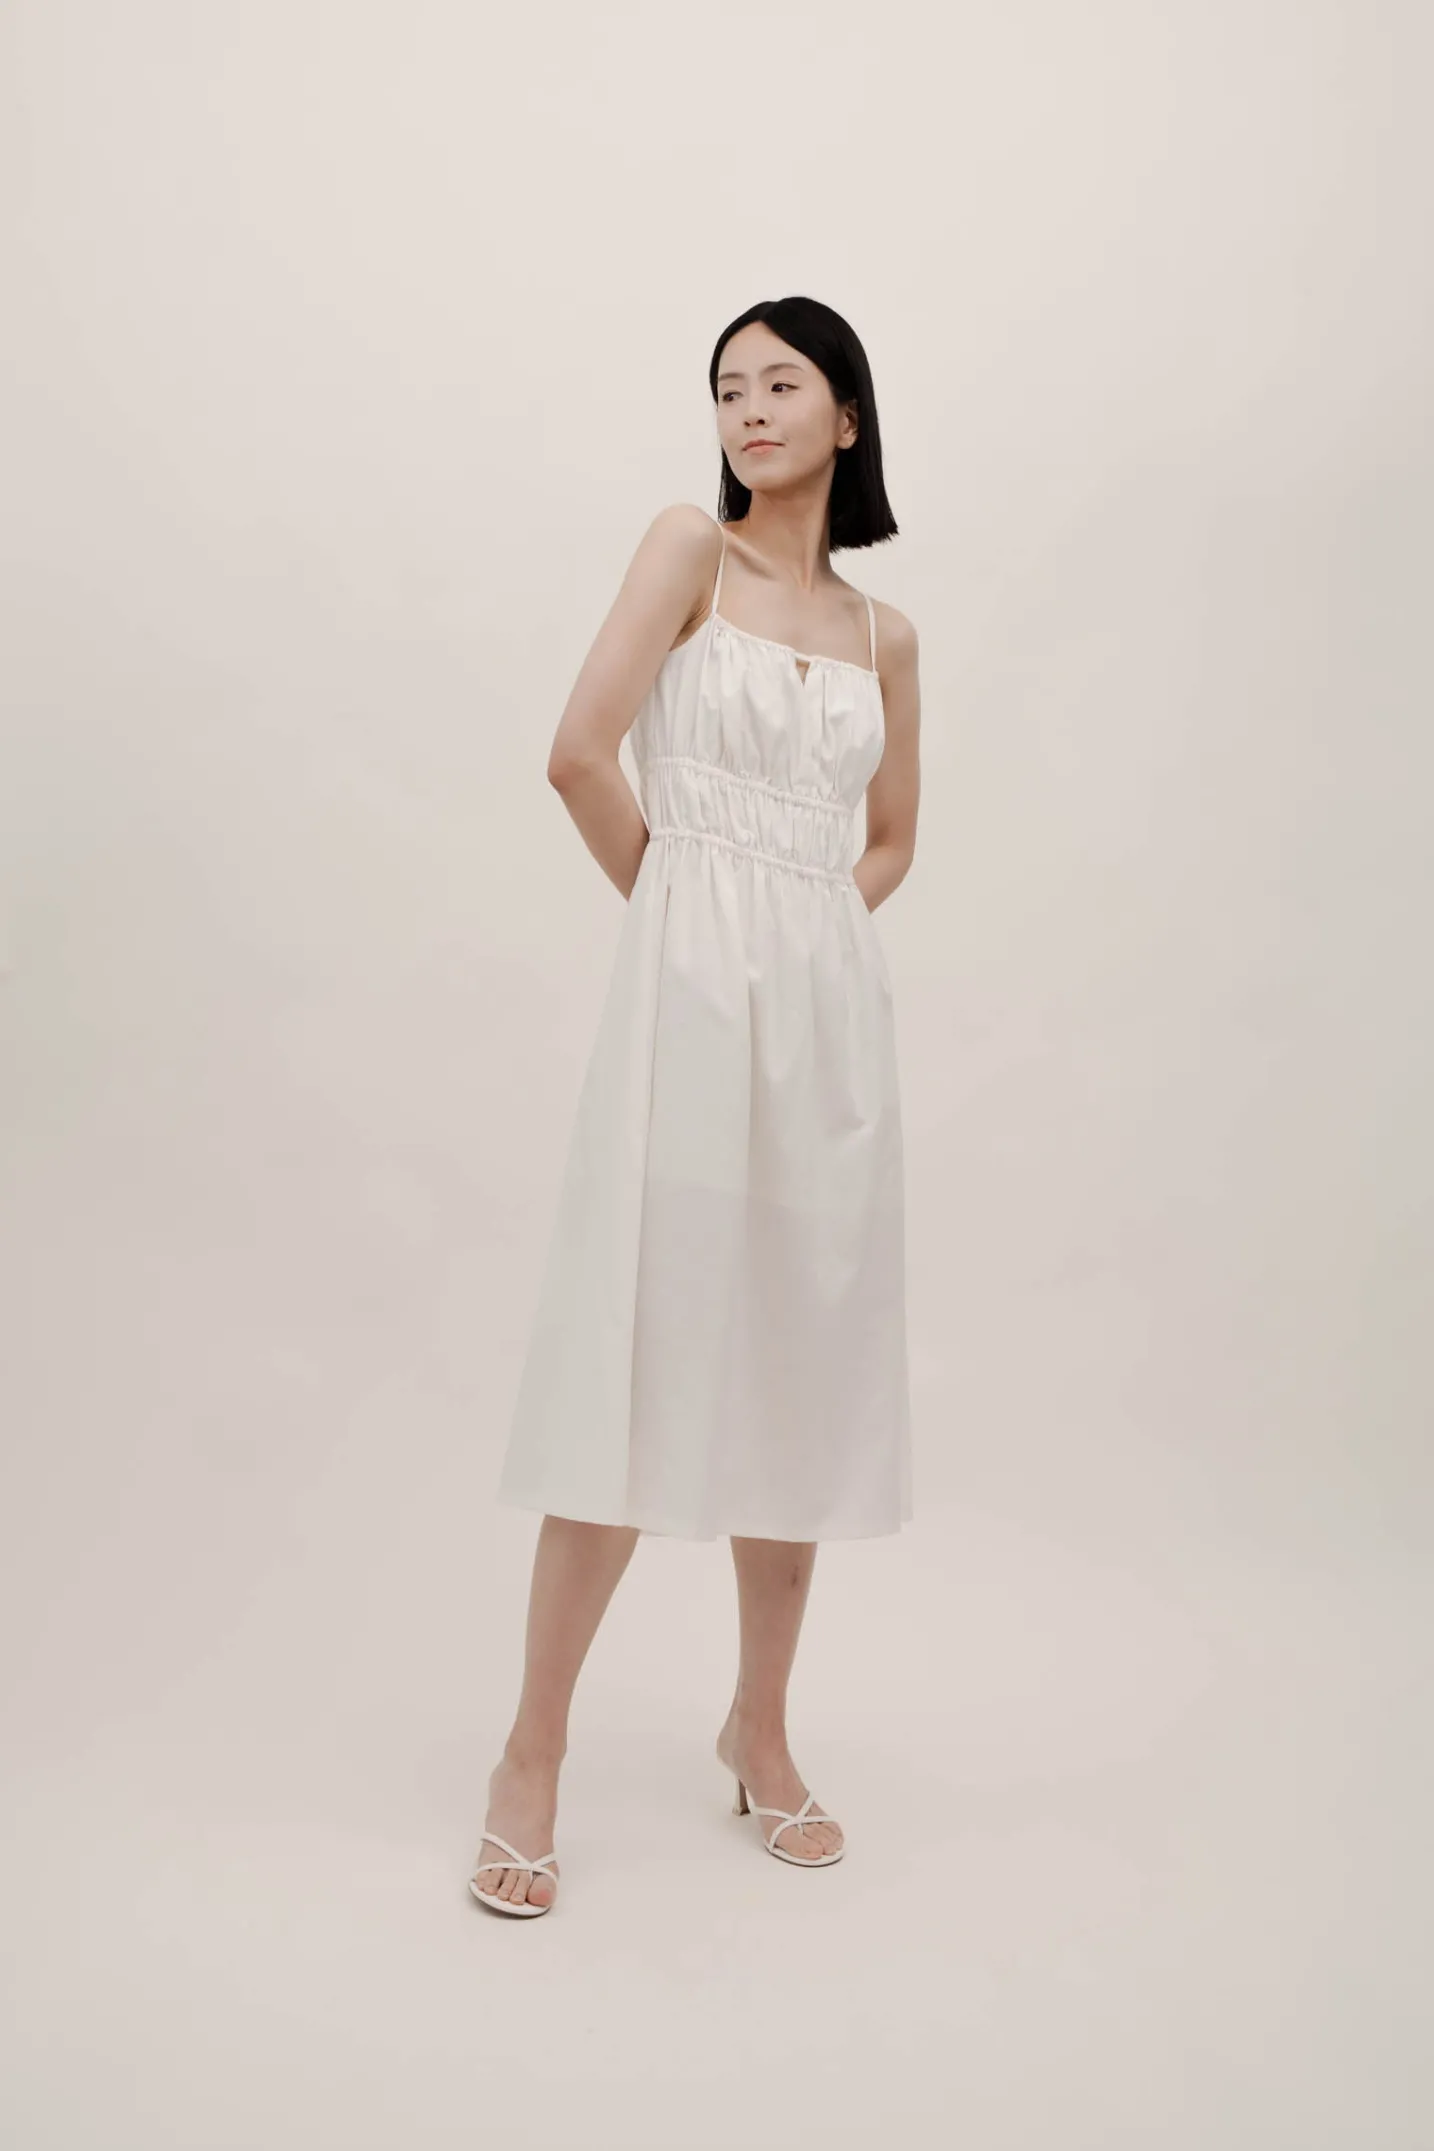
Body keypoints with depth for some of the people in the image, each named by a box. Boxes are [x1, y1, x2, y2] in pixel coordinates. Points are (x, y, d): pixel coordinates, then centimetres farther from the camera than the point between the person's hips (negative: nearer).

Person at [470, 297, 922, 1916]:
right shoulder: (689, 548, 2)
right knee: (641, 1358, -5)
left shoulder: (884, 635, 16)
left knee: (804, 1370, 8)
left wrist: (807, 927, 4)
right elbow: (580, 753, -9)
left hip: (831, 1006, 5)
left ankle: (760, 1734, 24)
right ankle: (532, 1759, 7)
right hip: (691, 990, -5)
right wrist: (690, 907, 2)